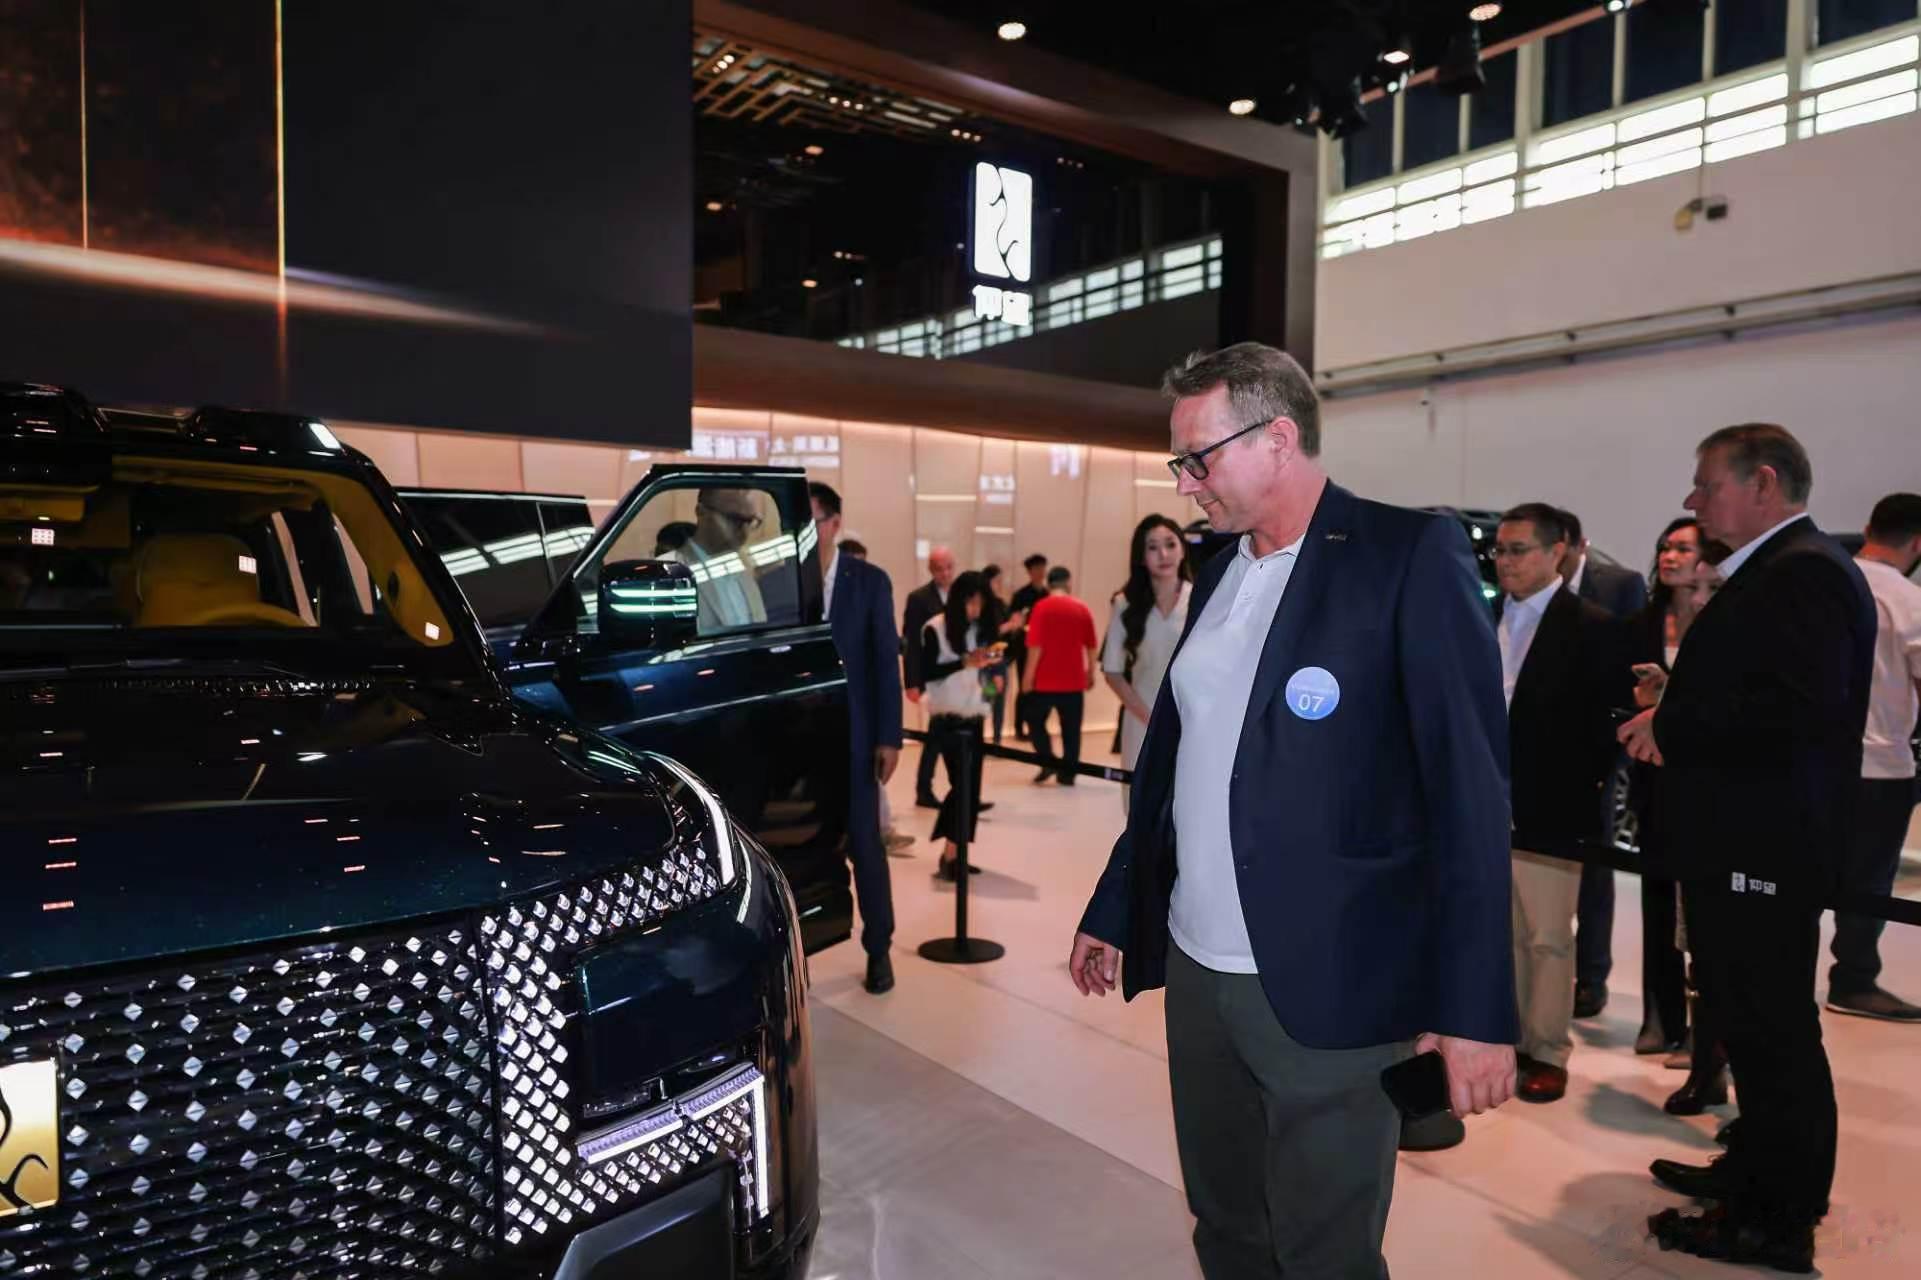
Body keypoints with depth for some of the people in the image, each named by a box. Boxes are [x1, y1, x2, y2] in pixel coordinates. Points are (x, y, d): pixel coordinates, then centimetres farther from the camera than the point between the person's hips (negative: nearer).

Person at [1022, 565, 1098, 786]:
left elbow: (1035, 645, -12)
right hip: (1073, 680, 3)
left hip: (1045, 679, -3)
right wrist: (1091, 673, 16)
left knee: (1035, 721, 12)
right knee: (1071, 728, 8)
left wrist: (1029, 676, -6)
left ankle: (1049, 762, 0)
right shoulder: (1082, 609, 3)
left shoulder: (1042, 608, -7)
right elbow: (1092, 646, 5)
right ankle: (1067, 773, 8)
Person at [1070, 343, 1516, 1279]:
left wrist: (1474, 1006, -16)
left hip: (1324, 986, -6)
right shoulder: (1219, 574, 11)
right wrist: (1114, 910, 17)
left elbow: (1468, 789, -13)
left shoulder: (1410, 555, -10)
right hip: (1195, 969, 6)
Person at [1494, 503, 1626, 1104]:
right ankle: (1514, 1039, 25)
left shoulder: (1591, 627, -7)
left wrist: (1583, 783, -7)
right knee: (1507, 935, 14)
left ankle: (1549, 1054, 15)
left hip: (1548, 811, -5)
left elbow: (1612, 716, -6)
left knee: (1549, 940, 3)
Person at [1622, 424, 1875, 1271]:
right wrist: (1671, 715, 2)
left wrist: (1672, 730, -19)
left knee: (1774, 1031, 2)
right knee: (1754, 1024, 21)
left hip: (1764, 844, -10)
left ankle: (1777, 1222, 15)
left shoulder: (1807, 570, -17)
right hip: (1742, 840, 10)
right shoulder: (1770, 572, 16)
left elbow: (1800, 706, -29)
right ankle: (1758, 1172, 36)